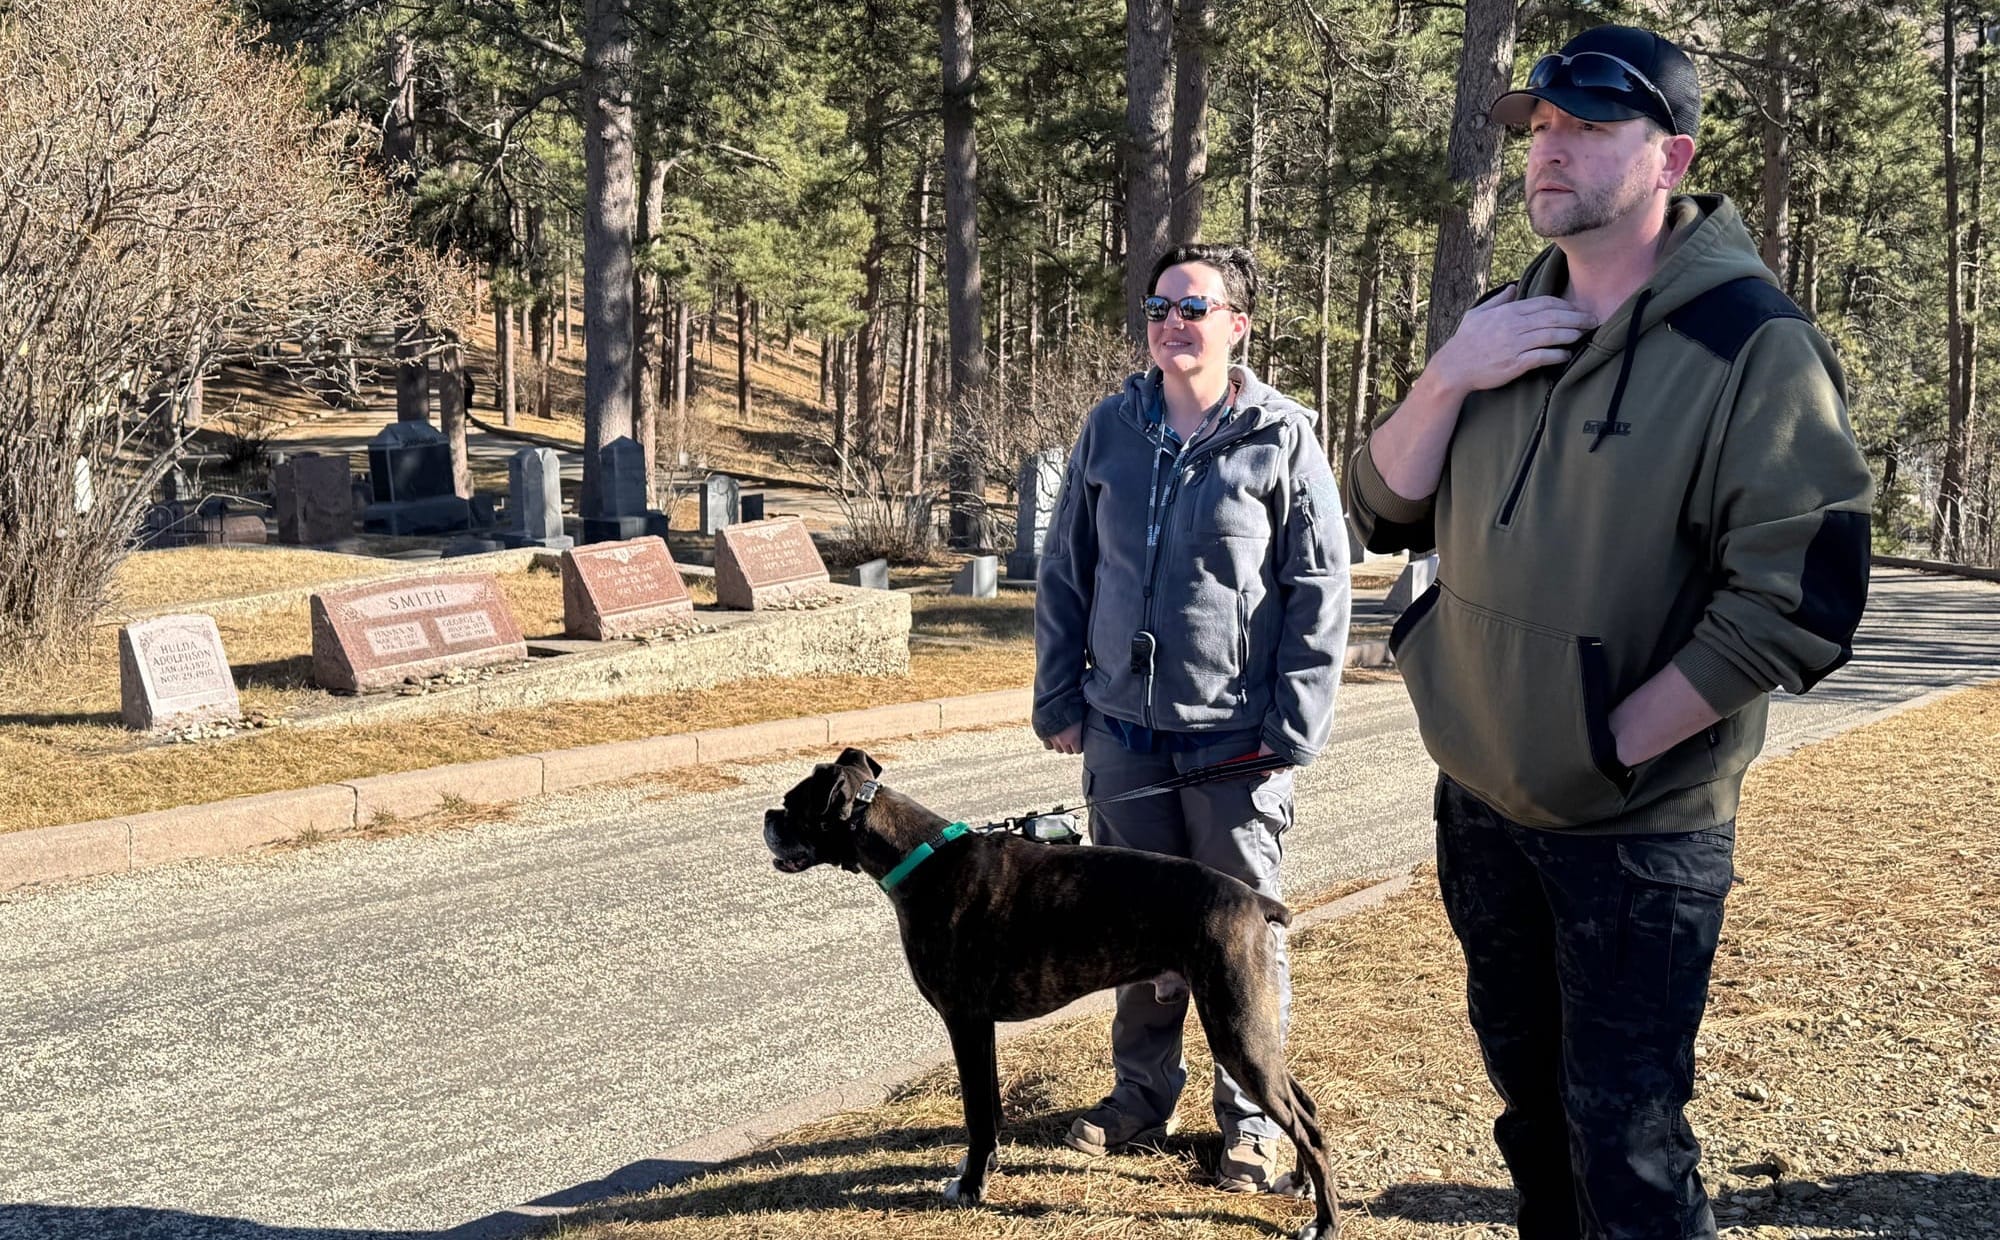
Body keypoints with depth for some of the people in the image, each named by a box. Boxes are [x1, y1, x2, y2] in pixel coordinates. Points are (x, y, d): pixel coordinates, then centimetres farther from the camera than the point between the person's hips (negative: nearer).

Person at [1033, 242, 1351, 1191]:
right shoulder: (1110, 428, 6)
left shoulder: (1280, 438, -5)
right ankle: (1143, 1093, 31)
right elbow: (1064, 571, 11)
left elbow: (1320, 593, -5)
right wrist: (1058, 702, 7)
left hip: (1235, 738, -3)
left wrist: (1293, 729, -9)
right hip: (1122, 729, 4)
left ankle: (1250, 1118, 22)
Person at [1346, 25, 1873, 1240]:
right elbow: (1385, 509, 4)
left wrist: (1613, 743, -18)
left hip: (1640, 826, -6)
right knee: (1530, 1097, 22)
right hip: (1480, 800, 7)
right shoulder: (1504, 322, 6)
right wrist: (1450, 378, -14)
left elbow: (1797, 603, -21)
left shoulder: (1752, 342, -16)